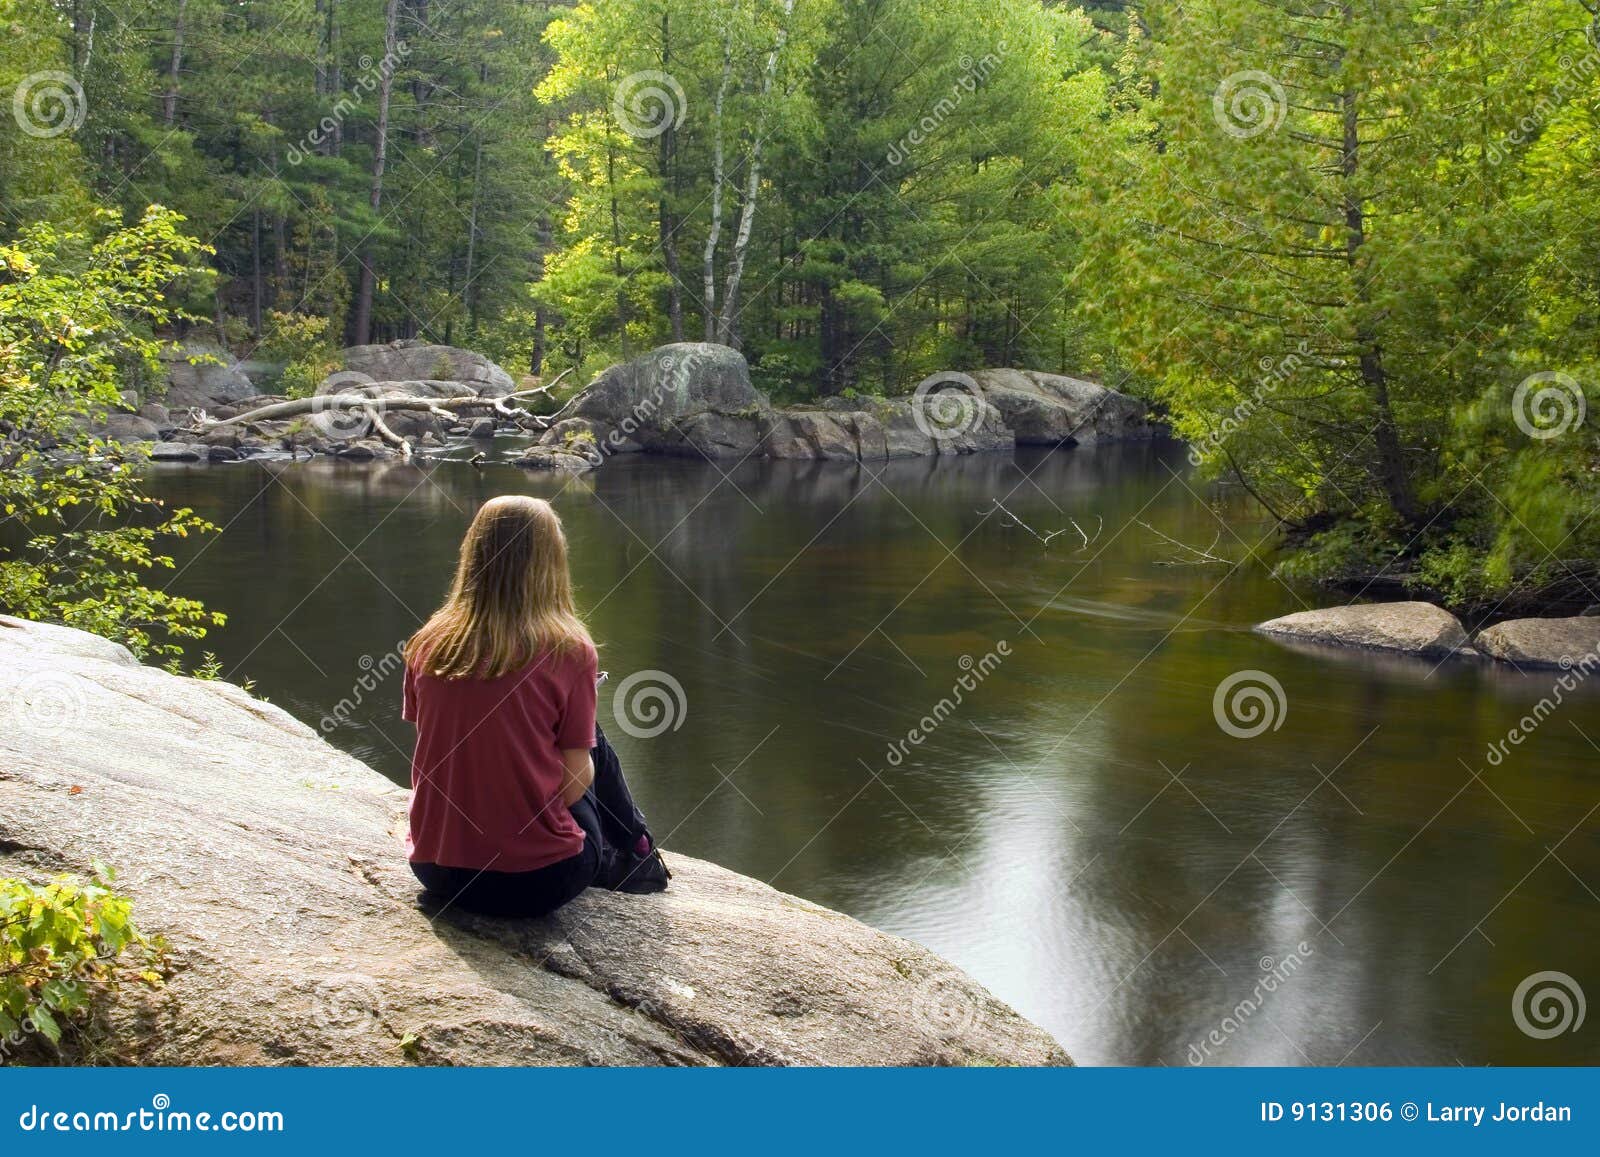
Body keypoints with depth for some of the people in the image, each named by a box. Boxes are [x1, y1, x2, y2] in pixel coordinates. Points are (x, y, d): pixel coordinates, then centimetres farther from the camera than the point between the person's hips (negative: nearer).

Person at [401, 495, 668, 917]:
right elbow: (575, 784, -8)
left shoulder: (427, 646, -3)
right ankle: (636, 855, 43)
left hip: (436, 872, 4)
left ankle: (620, 860, 42)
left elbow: (433, 747, 11)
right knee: (593, 743, 23)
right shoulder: (569, 652, -13)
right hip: (536, 882, -4)